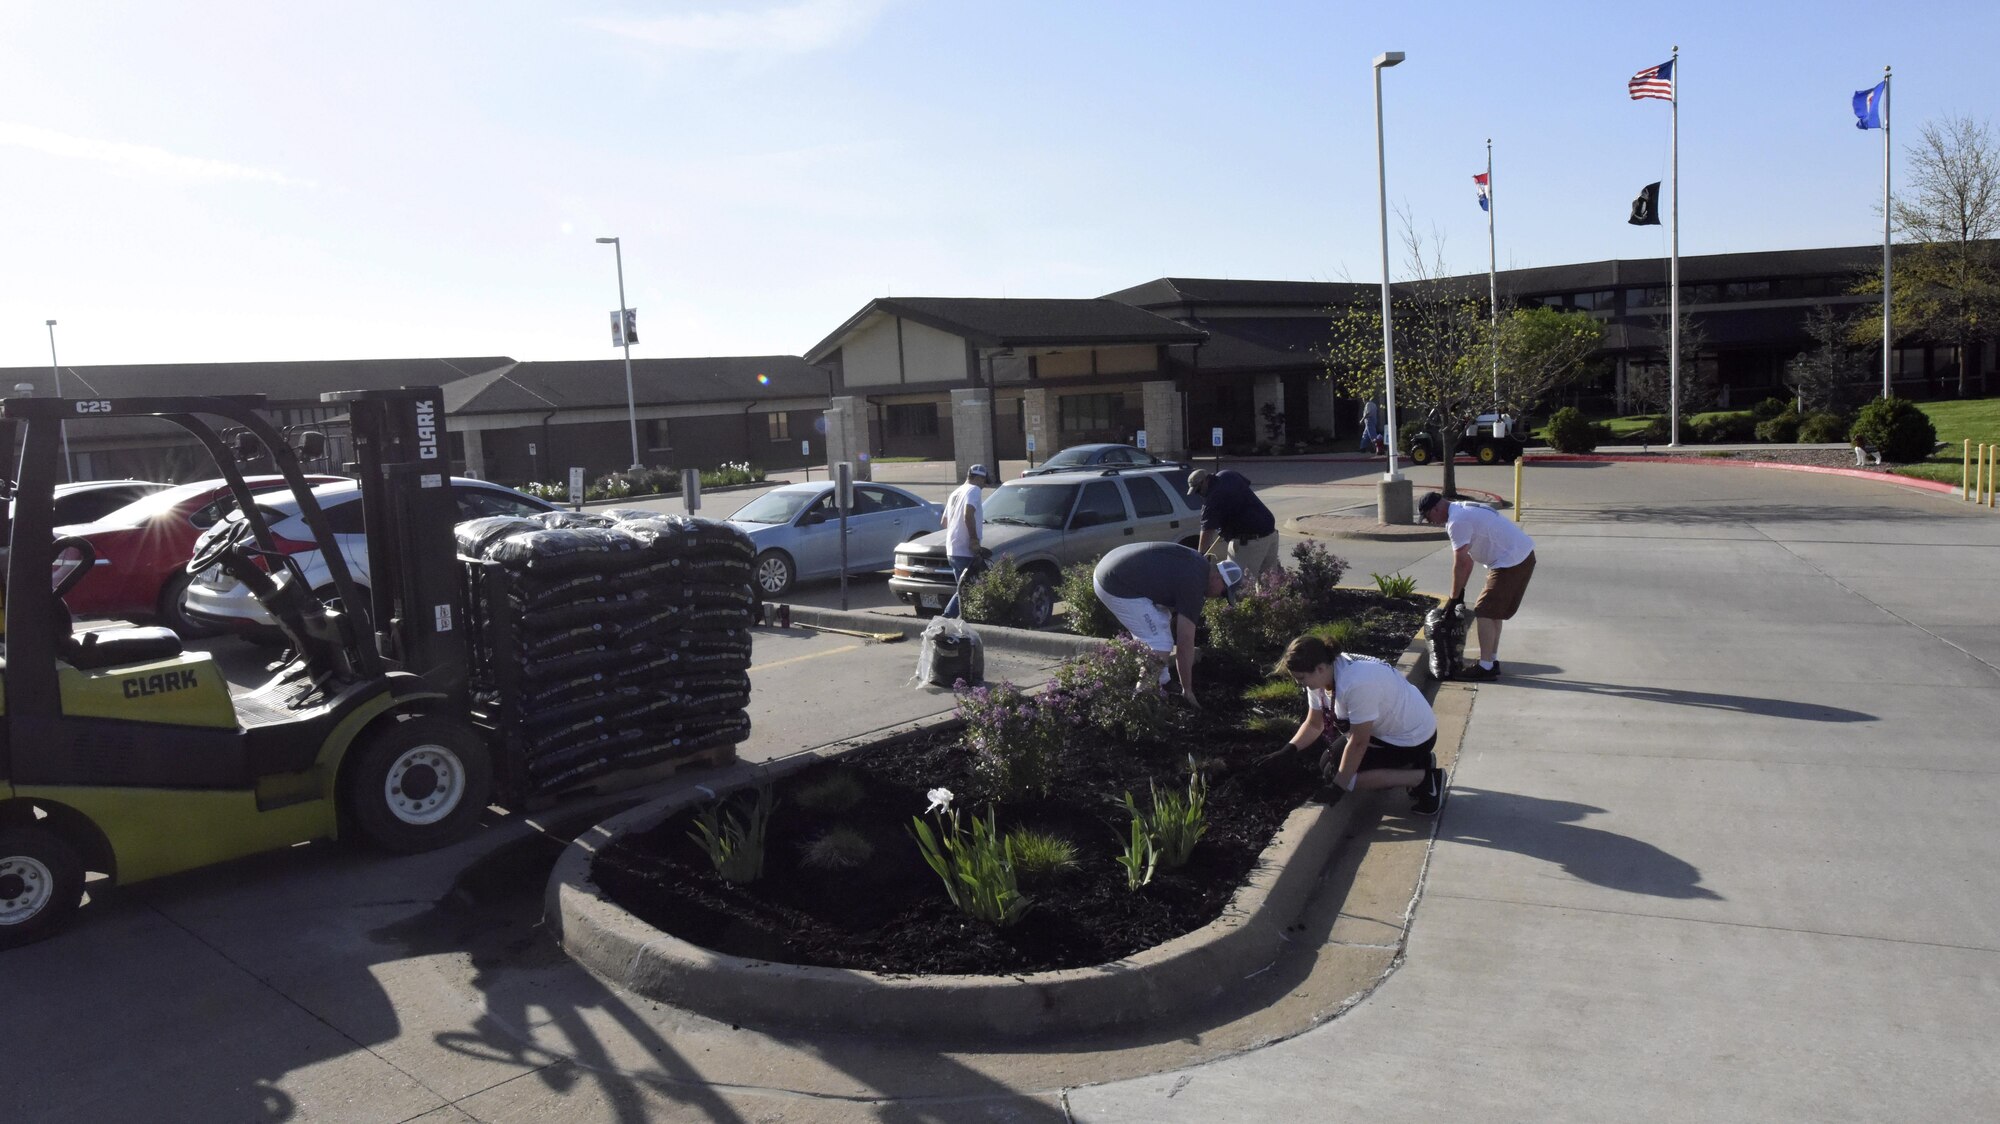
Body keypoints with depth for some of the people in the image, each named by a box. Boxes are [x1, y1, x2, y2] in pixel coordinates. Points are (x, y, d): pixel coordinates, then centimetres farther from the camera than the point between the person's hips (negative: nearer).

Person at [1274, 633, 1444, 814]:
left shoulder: (1356, 684, -36)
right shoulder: (1322, 674, -9)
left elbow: (1358, 743, -25)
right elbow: (1314, 724, 3)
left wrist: (1339, 784, -17)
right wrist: (1287, 751, -11)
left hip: (1412, 736, -9)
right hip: (1388, 726, 9)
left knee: (1333, 769, -12)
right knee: (1330, 759, 10)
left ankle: (1425, 779, -7)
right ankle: (1410, 762, 15)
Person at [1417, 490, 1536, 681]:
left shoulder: (1457, 522, -17)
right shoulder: (1464, 510, 16)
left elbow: (1460, 563, -15)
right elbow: (1467, 559, 20)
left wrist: (1454, 598, -6)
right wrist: (1460, 591, 21)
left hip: (1512, 562, -10)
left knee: (1484, 612, -7)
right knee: (1493, 611, 17)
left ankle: (1486, 667, -4)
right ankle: (1492, 661, 23)